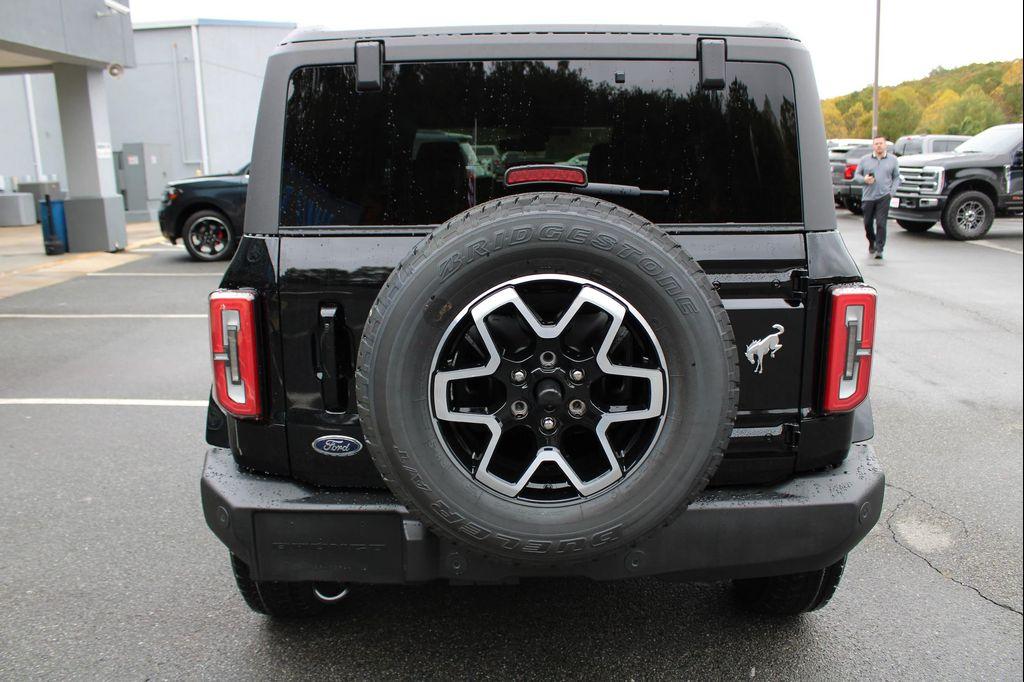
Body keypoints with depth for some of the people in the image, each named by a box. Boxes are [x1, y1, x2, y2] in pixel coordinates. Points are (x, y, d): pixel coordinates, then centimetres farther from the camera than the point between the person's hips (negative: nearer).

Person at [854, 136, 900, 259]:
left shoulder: (892, 160, 8)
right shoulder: (865, 160, 7)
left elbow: (896, 177, 12)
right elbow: (857, 174, 11)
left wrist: (892, 191, -2)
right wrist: (864, 179, -10)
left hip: (884, 197, -2)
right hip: (868, 197, 2)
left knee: (881, 223, -10)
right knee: (868, 223, 10)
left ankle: (879, 249, -5)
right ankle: (871, 244, 35)